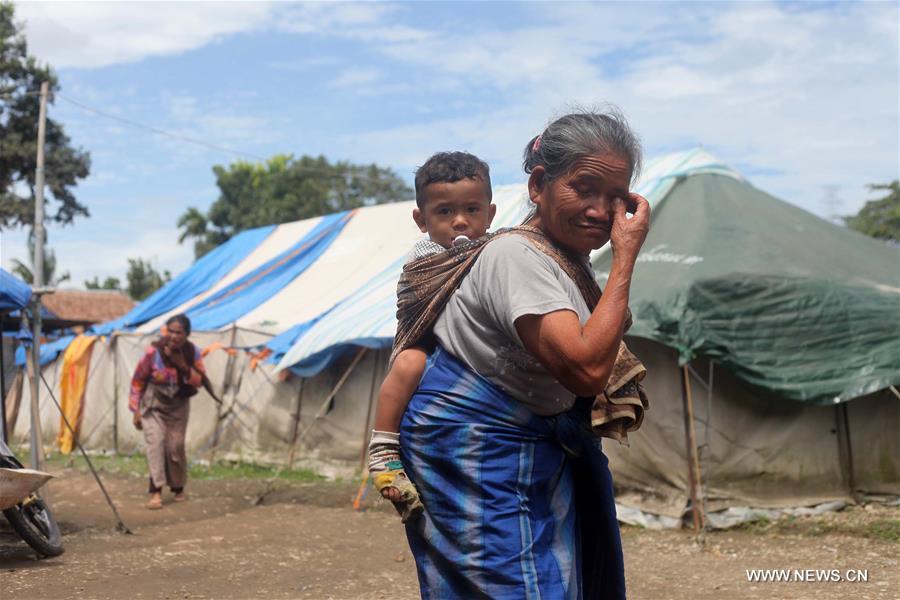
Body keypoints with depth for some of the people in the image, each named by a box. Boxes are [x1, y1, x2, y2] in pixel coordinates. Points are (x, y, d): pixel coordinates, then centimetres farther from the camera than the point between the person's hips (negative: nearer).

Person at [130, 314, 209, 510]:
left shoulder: (192, 352, -11)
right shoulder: (153, 352, -20)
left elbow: (200, 381, -7)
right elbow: (137, 381, -8)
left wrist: (184, 367, -25)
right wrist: (135, 409, -6)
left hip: (178, 405, 2)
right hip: (153, 404, -2)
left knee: (175, 446, 2)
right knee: (155, 442, -17)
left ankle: (178, 488, 23)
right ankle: (156, 491, -20)